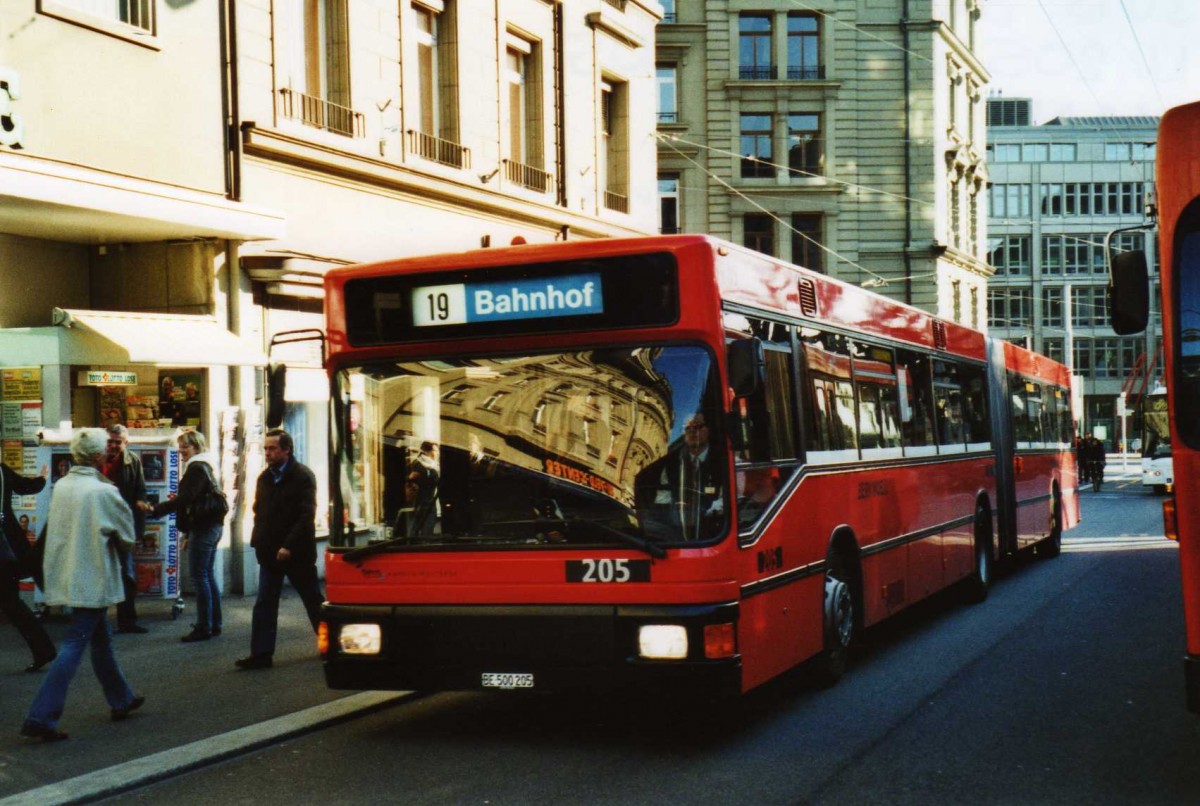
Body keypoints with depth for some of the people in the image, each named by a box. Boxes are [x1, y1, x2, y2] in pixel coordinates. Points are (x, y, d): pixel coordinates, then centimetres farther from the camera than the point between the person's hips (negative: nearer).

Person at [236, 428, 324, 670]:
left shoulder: (303, 477, -10)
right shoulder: (264, 478, 11)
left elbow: (306, 516, -17)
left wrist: (289, 546, -22)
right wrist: (258, 541, 5)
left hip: (297, 551, -6)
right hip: (270, 551, 6)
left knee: (313, 600, 8)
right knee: (264, 604, 0)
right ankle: (261, 653, 0)